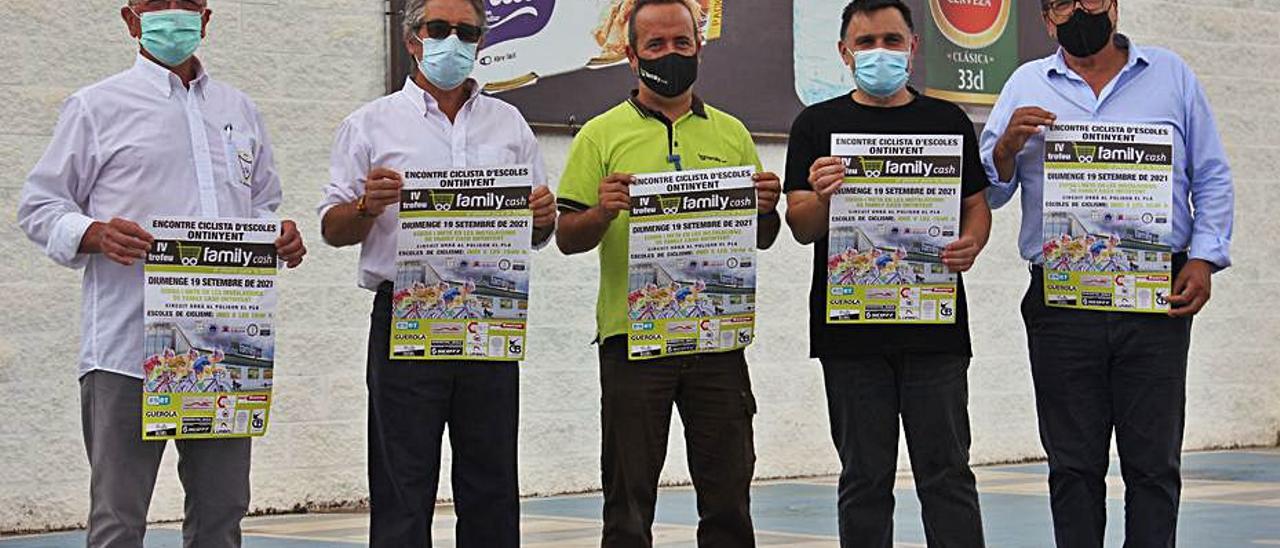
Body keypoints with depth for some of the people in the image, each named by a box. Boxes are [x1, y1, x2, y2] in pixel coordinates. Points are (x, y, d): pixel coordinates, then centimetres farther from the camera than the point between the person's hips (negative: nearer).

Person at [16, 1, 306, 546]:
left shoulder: (239, 111, 20)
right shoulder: (97, 106, 6)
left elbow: (263, 203, 28)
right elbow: (39, 205, 5)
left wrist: (282, 237, 5)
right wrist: (94, 234, -15)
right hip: (127, 350, -4)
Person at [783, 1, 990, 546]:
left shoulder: (948, 121, 12)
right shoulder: (817, 125, 7)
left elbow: (977, 205, 13)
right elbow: (801, 228, 1)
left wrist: (970, 244, -10)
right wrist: (822, 197, -22)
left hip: (935, 324, 1)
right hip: (851, 329, 0)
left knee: (946, 472, 0)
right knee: (864, 479, 5)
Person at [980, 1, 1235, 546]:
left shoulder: (1171, 76, 11)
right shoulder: (1027, 86, 12)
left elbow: (1212, 178, 12)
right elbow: (988, 190, 10)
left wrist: (1203, 259, -1)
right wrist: (1009, 145, -11)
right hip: (1061, 301, 0)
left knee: (1154, 460, 0)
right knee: (1074, 464, 4)